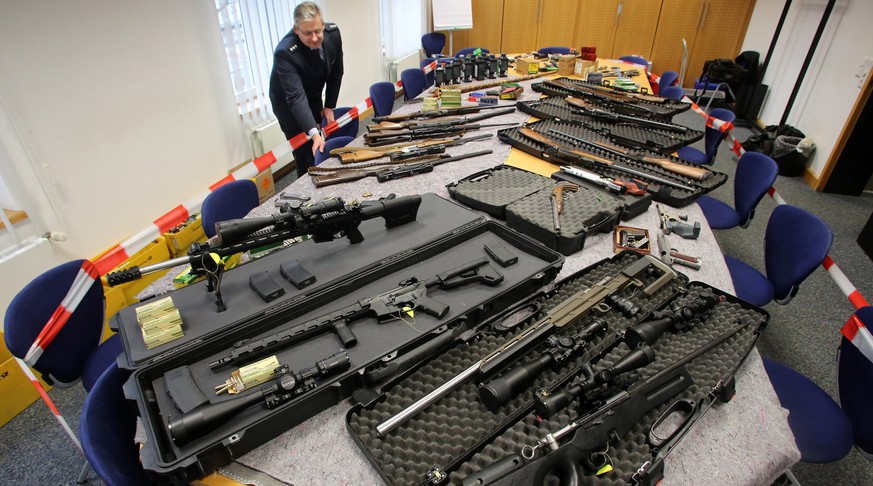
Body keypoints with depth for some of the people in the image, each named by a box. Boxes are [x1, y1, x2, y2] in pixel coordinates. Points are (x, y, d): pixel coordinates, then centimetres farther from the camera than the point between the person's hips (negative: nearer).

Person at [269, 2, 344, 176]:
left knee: (322, 151, 14)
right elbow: (295, 96, -42)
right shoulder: (284, 52, -36)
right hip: (288, 103, -5)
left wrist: (329, 106, -3)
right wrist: (314, 133, -52)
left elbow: (336, 72, -5)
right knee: (307, 155, -6)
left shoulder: (333, 33, -20)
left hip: (314, 97, 6)